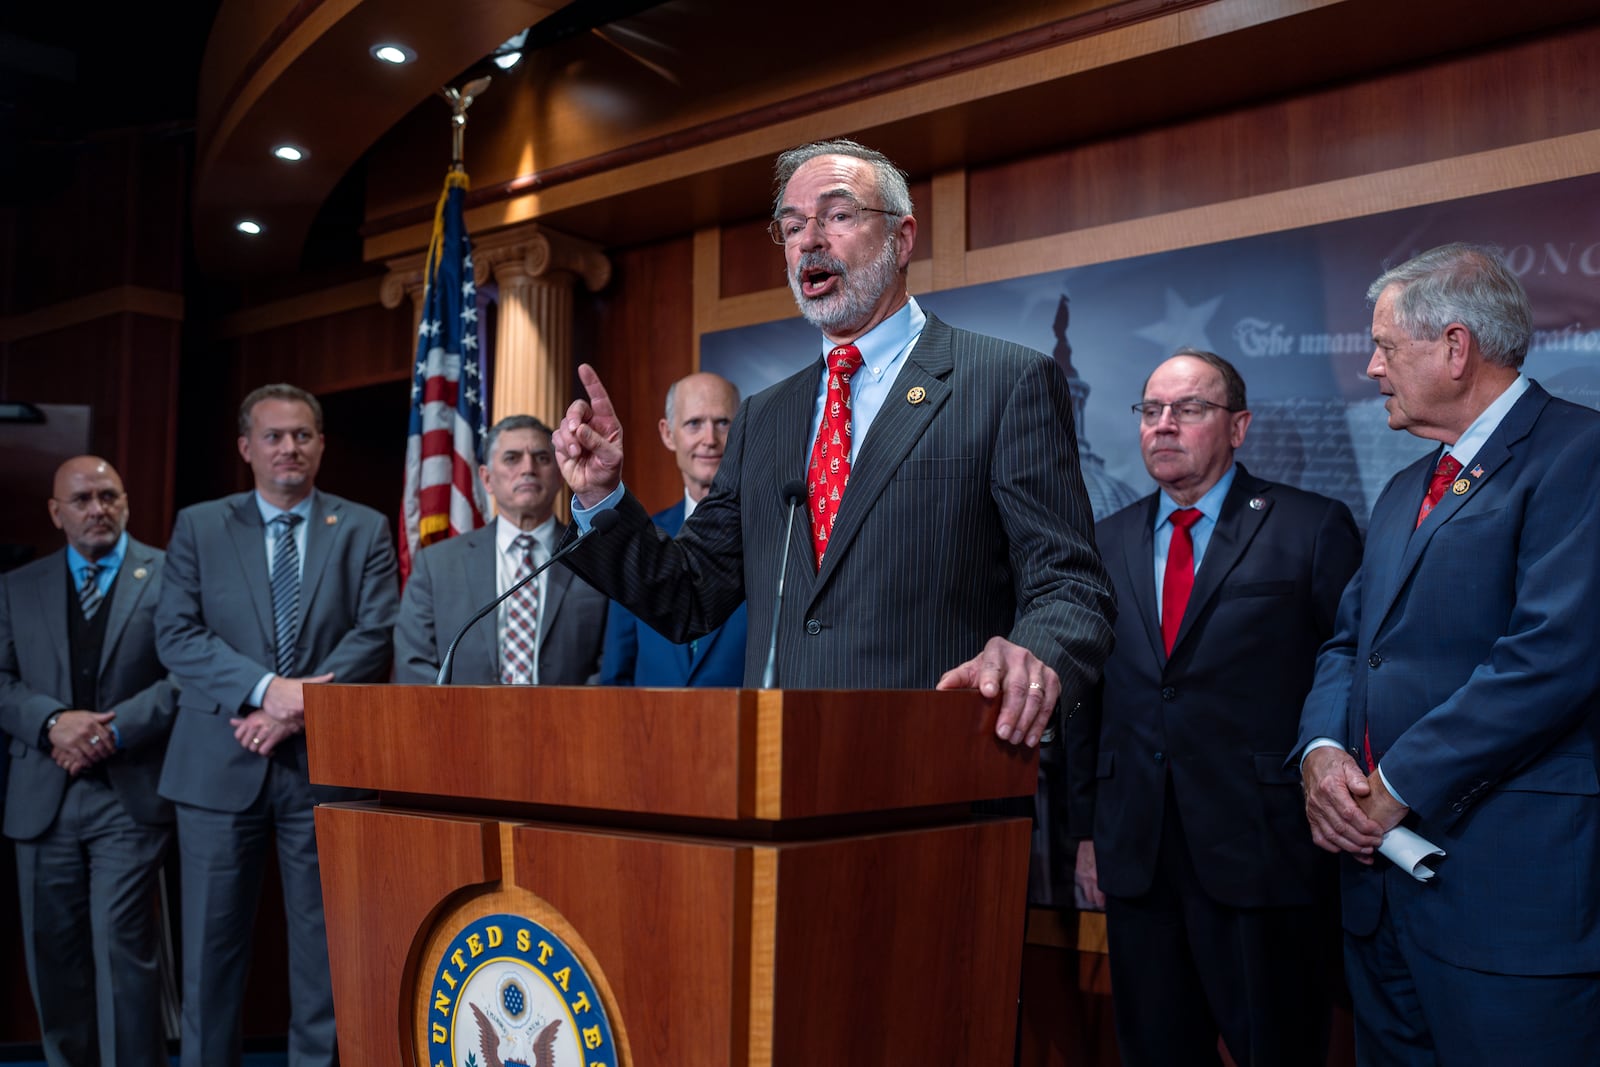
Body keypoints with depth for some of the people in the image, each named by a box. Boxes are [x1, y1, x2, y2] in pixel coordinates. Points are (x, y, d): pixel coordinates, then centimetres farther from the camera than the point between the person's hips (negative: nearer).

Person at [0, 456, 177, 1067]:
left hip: (130, 794, -4)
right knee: (53, 954, 10)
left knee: (122, 947, -8)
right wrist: (55, 722, -12)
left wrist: (115, 729, -15)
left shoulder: (169, 575, 2)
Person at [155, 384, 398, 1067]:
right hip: (221, 763, 1)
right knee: (211, 944, 6)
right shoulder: (198, 527, 9)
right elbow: (177, 635, -2)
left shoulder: (364, 530, 8)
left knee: (323, 946, 4)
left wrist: (296, 711, -13)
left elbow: (375, 636, -2)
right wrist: (266, 688, -16)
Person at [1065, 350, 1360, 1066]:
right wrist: (1086, 826, 11)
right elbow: (1088, 695, 13)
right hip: (1135, 855, 4)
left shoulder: (1313, 529, -1)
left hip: (1264, 853, -4)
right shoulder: (1108, 542, 12)